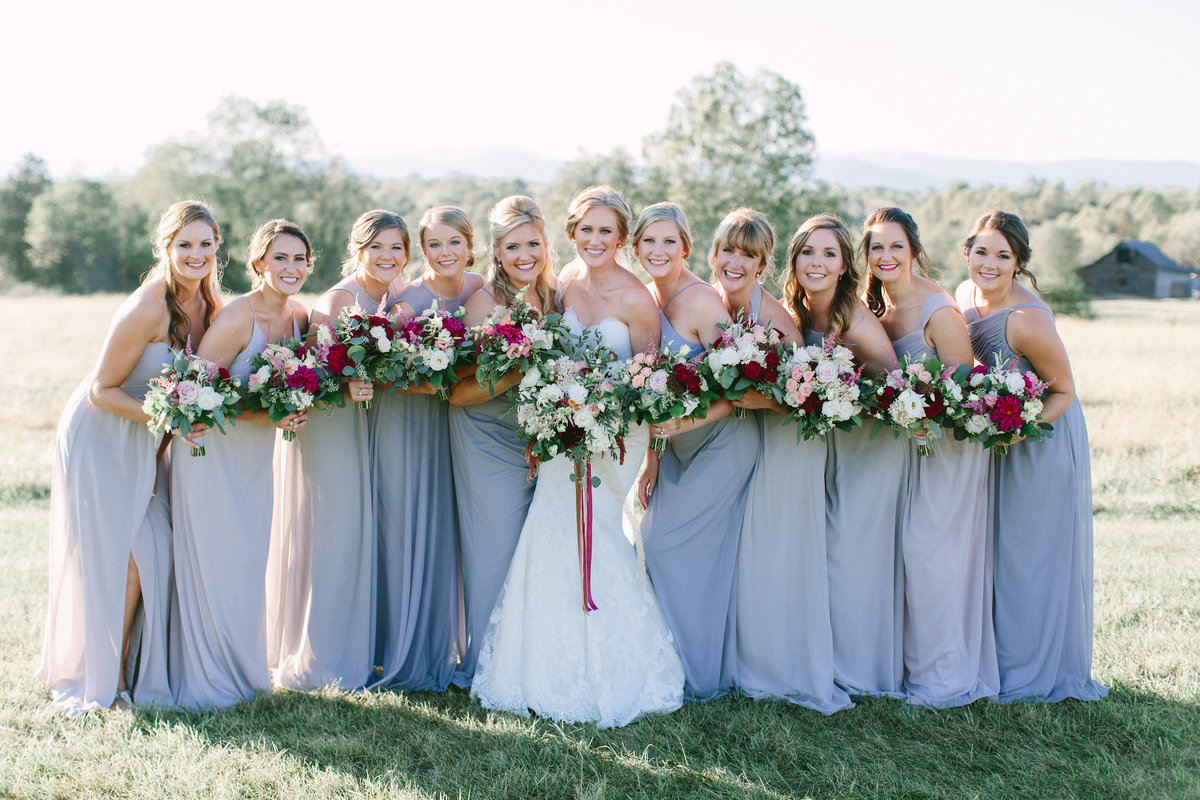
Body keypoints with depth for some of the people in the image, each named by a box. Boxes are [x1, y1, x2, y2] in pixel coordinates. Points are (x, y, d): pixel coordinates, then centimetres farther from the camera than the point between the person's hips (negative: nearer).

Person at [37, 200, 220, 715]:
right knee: (114, 558, -5)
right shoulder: (146, 309, -26)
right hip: (98, 436, -7)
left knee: (154, 551, 4)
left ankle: (133, 670, 18)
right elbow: (103, 390, -20)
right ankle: (103, 680, 10)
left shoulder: (209, 305, -3)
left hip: (142, 441, 7)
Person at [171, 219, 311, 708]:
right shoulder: (236, 318, -21)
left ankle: (243, 671, 28)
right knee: (212, 562, -1)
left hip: (256, 458, 7)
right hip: (211, 451, -7)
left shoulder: (300, 316, 1)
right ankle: (207, 681, 13)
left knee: (250, 562, 14)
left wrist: (296, 411, -9)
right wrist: (261, 415, -25)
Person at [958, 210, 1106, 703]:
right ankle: (998, 658, 27)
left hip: (1045, 436, -7)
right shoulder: (966, 296, -5)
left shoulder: (1028, 320, -28)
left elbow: (1064, 392, -17)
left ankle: (1039, 670, 17)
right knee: (995, 546, 14)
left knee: (1033, 549, 2)